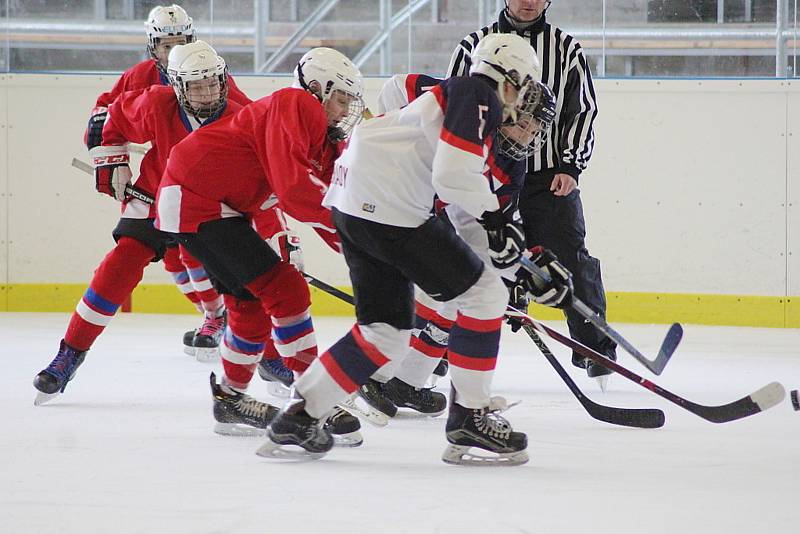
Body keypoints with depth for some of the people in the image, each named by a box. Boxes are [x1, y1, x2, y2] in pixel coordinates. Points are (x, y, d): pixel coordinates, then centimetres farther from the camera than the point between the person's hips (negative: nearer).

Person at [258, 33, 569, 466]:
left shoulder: (451, 95, 26)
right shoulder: (478, 98, -6)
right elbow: (453, 178, -19)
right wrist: (496, 215, -2)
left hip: (353, 203, 10)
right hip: (390, 207, -10)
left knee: (387, 331, 17)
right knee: (483, 296, -2)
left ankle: (297, 416, 17)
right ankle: (469, 421, 2)